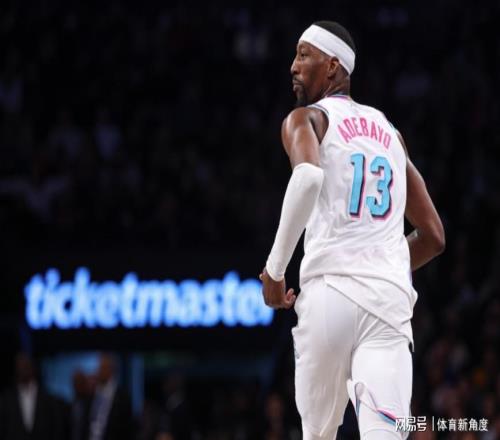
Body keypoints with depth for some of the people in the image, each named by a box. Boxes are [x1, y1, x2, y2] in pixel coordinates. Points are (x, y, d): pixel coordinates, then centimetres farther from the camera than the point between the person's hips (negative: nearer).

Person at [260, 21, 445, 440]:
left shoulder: (307, 119, 7)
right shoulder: (389, 132, 24)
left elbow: (308, 176, -18)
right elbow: (434, 236, 24)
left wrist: (275, 269, -10)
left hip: (329, 294, -3)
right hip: (391, 299, 3)